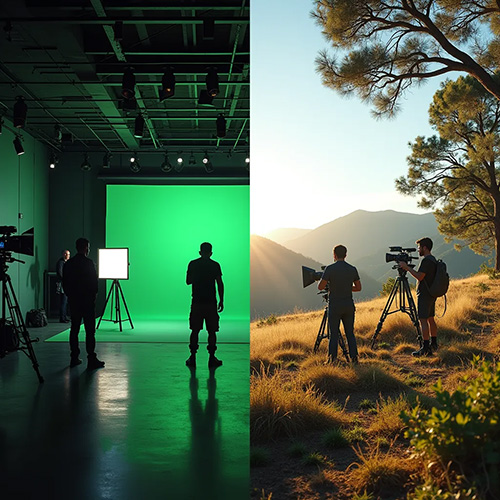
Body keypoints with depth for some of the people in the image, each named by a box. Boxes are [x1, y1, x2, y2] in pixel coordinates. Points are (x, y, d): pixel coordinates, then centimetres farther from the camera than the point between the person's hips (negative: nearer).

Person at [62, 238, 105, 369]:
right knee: (90, 330, -4)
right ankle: (91, 359, -6)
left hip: (73, 300, 6)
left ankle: (74, 358, 13)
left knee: (74, 329, 11)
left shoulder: (68, 264, 6)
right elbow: (94, 282, -11)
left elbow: (64, 282, 10)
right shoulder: (89, 263, -11)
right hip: (88, 300, -6)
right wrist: (93, 295, 4)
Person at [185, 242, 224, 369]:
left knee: (195, 331, 8)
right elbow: (220, 284, -3)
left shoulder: (192, 264, 2)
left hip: (197, 302, 2)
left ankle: (192, 358, 7)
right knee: (212, 331, 5)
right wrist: (221, 301, 4)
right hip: (211, 303, -1)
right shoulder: (215, 265, -2)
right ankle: (212, 358, 5)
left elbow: (188, 281, 11)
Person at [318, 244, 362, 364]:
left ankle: (332, 359, 1)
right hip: (349, 306, 3)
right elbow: (358, 287, 10)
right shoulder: (352, 269, 3)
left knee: (334, 334, 2)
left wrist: (324, 280, 12)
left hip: (335, 306, -3)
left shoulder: (330, 269, -10)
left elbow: (320, 287, -9)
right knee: (350, 333, 10)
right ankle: (354, 357, 7)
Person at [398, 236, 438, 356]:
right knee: (430, 319, 15)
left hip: (424, 295, -10)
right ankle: (433, 344, 22)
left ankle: (426, 348, -12)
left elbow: (419, 276, -21)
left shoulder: (426, 260, -17)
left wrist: (407, 267, -14)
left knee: (423, 320, -10)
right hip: (432, 294, 10)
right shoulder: (433, 260, 15)